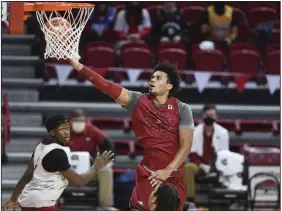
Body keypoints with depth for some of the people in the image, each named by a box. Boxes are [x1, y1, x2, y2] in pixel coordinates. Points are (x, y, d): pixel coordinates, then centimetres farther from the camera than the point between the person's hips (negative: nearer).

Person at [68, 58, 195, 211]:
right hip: (146, 175, 0)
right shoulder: (137, 101, 0)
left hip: (173, 176, 0)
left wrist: (168, 171, -16)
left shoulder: (182, 109, -3)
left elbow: (186, 145, -7)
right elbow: (107, 87, -9)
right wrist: (78, 66, -20)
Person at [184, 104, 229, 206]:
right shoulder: (195, 132, 1)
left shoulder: (222, 132, 0)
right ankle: (190, 199, -32)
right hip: (199, 166, 0)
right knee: (188, 167, -32)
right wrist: (201, 165, -15)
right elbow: (192, 154, 1)